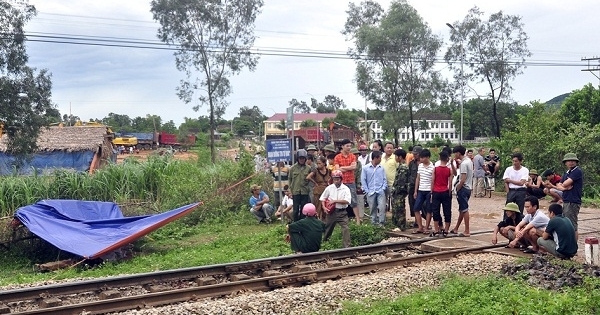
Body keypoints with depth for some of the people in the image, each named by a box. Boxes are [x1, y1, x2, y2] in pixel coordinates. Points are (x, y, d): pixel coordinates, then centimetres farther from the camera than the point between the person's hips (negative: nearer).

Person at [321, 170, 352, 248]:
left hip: (342, 212, -3)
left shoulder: (346, 189, -7)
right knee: (328, 227, 19)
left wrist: (335, 201, -19)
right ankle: (325, 240, 44)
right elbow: (322, 198, 9)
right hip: (332, 211, 3)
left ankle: (347, 246, -8)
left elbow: (347, 201, -18)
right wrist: (324, 207, -6)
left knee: (345, 228, -12)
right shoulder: (329, 188, 0)